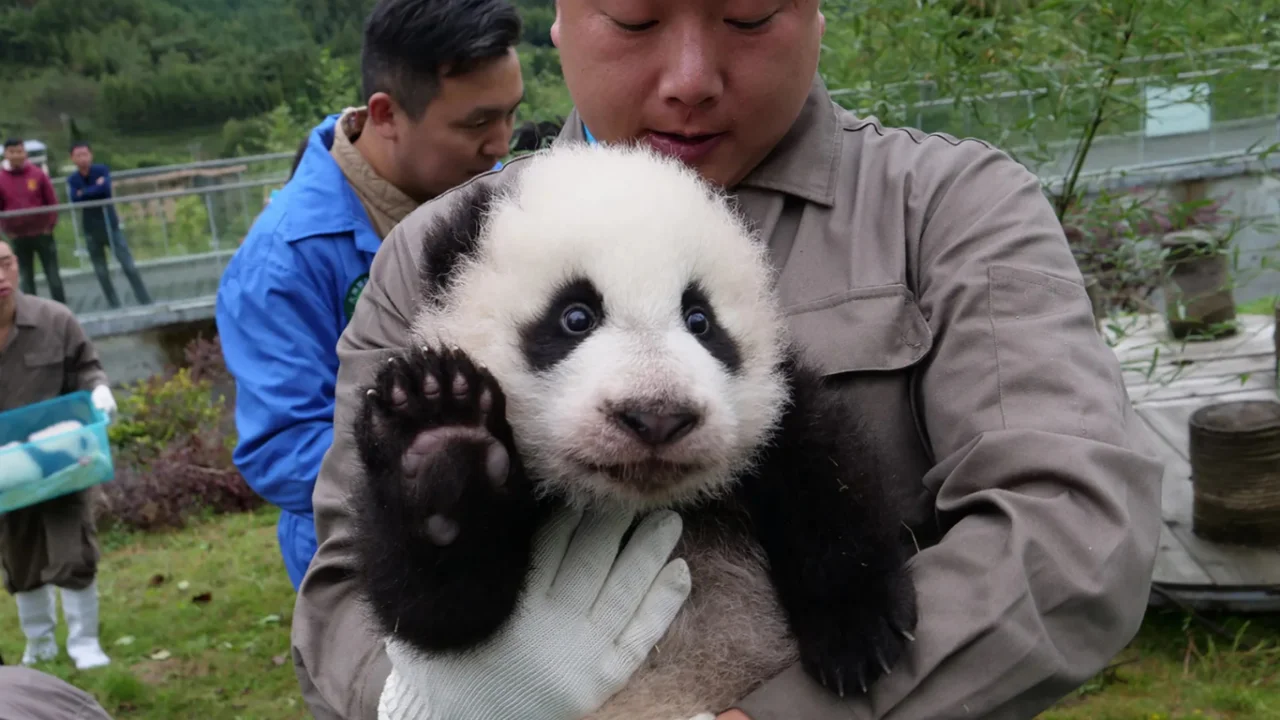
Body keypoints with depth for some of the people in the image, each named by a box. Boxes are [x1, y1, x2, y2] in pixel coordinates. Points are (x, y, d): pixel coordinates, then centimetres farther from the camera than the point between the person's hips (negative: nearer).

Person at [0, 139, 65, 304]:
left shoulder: (38, 174, -2)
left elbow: (52, 201, 0)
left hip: (43, 234, -1)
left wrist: (50, 225, -4)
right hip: (18, 237, 1)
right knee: (27, 277, 7)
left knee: (53, 275, 4)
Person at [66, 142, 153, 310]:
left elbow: (106, 189, -21)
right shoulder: (72, 180, 3)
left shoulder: (102, 170, -2)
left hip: (111, 225, -2)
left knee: (129, 266, -4)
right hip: (91, 230, 2)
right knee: (101, 272, 5)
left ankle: (146, 302, 1)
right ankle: (114, 306, 14)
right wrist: (96, 187, -14)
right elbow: (75, 199, -15)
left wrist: (85, 193, -13)